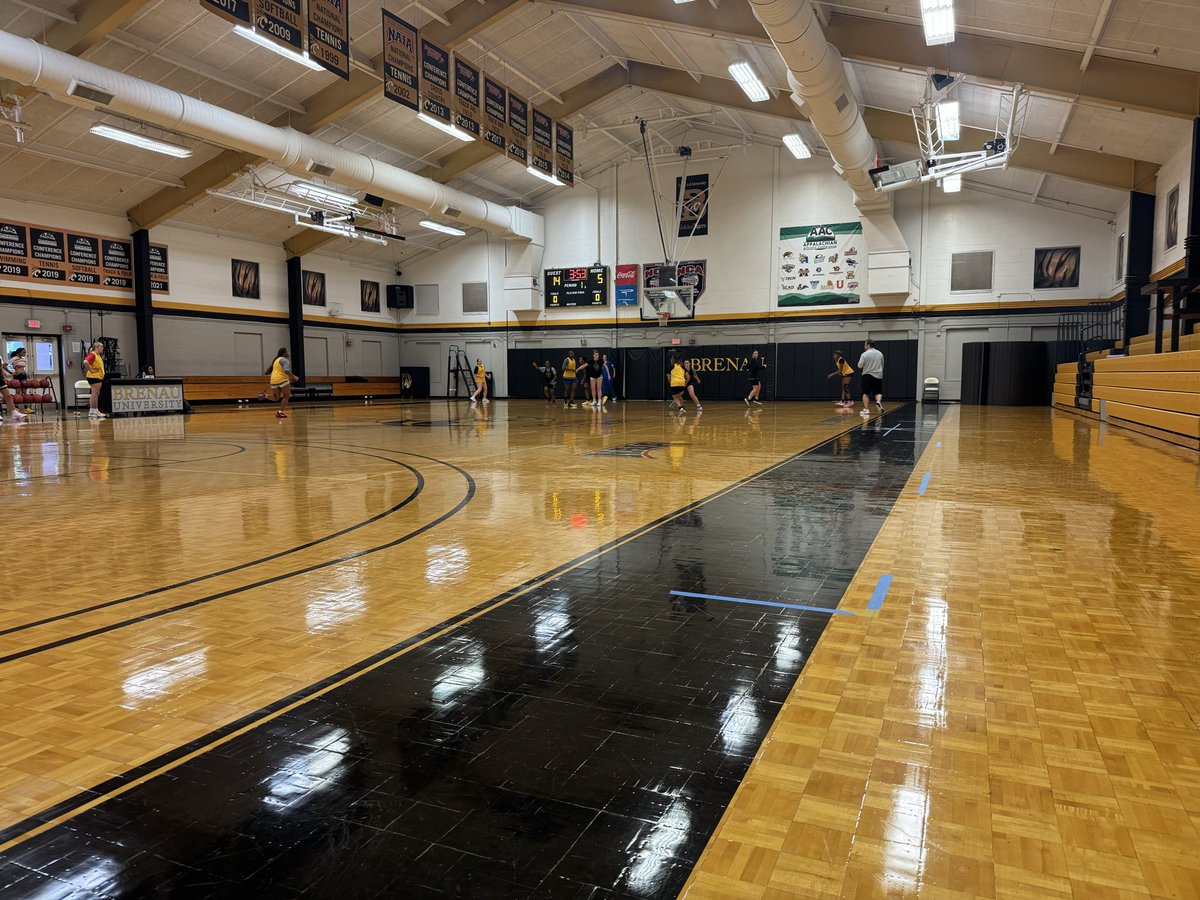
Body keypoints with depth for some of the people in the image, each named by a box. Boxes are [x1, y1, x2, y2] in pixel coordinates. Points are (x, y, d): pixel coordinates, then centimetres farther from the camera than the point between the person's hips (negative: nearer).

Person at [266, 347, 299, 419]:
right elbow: (286, 371, -21)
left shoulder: (276, 360, 20)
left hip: (274, 380, 8)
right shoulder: (285, 360, -6)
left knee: (276, 398, 16)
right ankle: (280, 412, -5)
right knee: (286, 396, 5)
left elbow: (268, 371, 25)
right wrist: (294, 377, -12)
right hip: (282, 380, -8)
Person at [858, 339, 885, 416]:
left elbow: (860, 366, -10)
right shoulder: (880, 354, 8)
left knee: (866, 393, 4)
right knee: (878, 392, 12)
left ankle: (866, 409, 1)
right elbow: (882, 366, 16)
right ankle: (878, 401, -17)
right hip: (878, 376, 4)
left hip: (867, 376, -4)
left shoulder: (865, 354, -10)